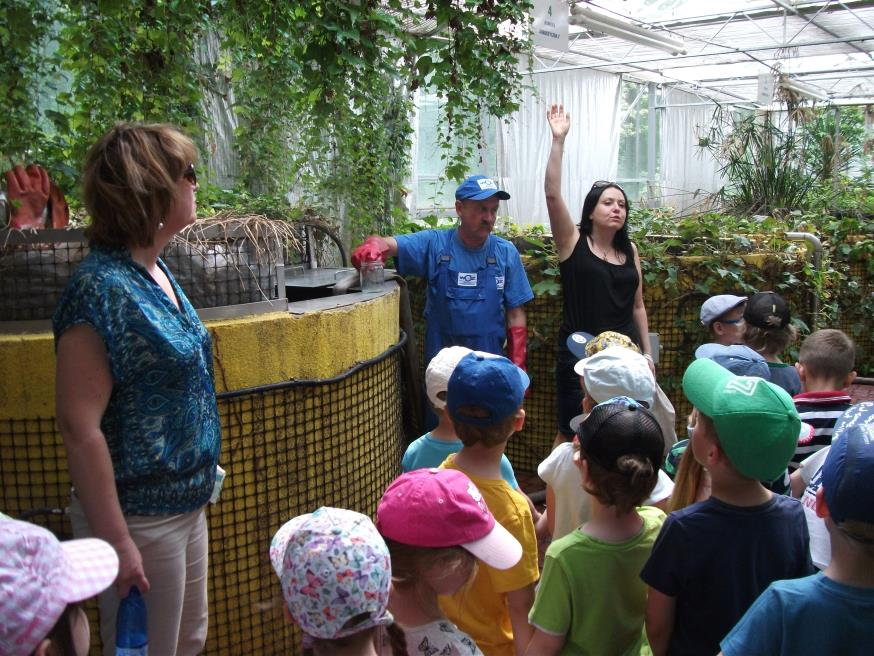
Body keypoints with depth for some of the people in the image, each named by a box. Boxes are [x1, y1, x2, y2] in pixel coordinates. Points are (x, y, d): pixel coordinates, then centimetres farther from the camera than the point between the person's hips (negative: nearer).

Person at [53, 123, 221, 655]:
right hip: (140, 517, -8)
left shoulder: (156, 271, 4)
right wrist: (116, 543, -21)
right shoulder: (102, 288, -23)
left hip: (186, 502, 9)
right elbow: (79, 427, -23)